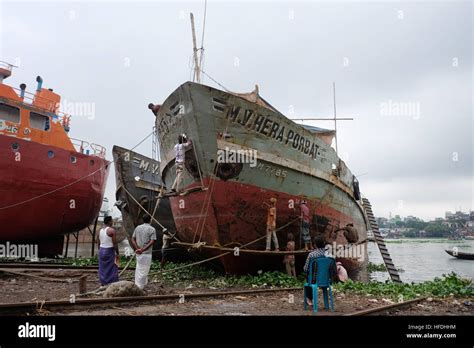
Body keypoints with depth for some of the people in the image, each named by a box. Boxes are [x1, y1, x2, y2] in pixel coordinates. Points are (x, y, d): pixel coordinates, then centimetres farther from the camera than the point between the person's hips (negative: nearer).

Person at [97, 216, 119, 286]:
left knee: (102, 269, 13)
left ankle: (103, 284, 18)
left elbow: (98, 244, 11)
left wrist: (101, 251, 20)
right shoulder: (112, 230, -13)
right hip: (110, 252, -7)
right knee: (112, 270, -1)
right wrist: (117, 253, -9)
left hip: (101, 251, 7)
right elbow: (115, 243, -16)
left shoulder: (100, 231, 7)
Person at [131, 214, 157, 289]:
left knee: (139, 268, 20)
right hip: (146, 253, -6)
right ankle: (139, 288, 3)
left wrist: (137, 249, -8)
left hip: (138, 253, 6)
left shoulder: (137, 227, 7)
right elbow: (151, 242, -19)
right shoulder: (152, 229, -8)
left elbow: (133, 240, 2)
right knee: (143, 271, 1)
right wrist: (143, 249, -21)